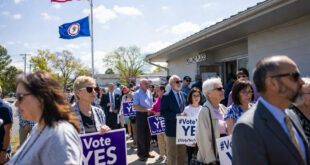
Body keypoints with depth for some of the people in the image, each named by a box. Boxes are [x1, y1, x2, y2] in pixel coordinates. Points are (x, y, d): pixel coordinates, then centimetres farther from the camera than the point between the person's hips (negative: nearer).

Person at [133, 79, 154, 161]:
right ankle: (140, 154, 13)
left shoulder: (149, 93, 11)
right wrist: (146, 110, -19)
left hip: (149, 115, 6)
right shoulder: (137, 93, -7)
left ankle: (146, 152, 25)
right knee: (141, 135, 2)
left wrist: (151, 110, -3)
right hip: (141, 115, -6)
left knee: (148, 135, 12)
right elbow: (135, 106, -15)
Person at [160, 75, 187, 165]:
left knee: (182, 153, 16)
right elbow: (163, 113, -14)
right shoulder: (166, 96, -9)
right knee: (172, 154, 7)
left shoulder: (184, 95, 9)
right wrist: (176, 115, -22)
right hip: (172, 129, -5)